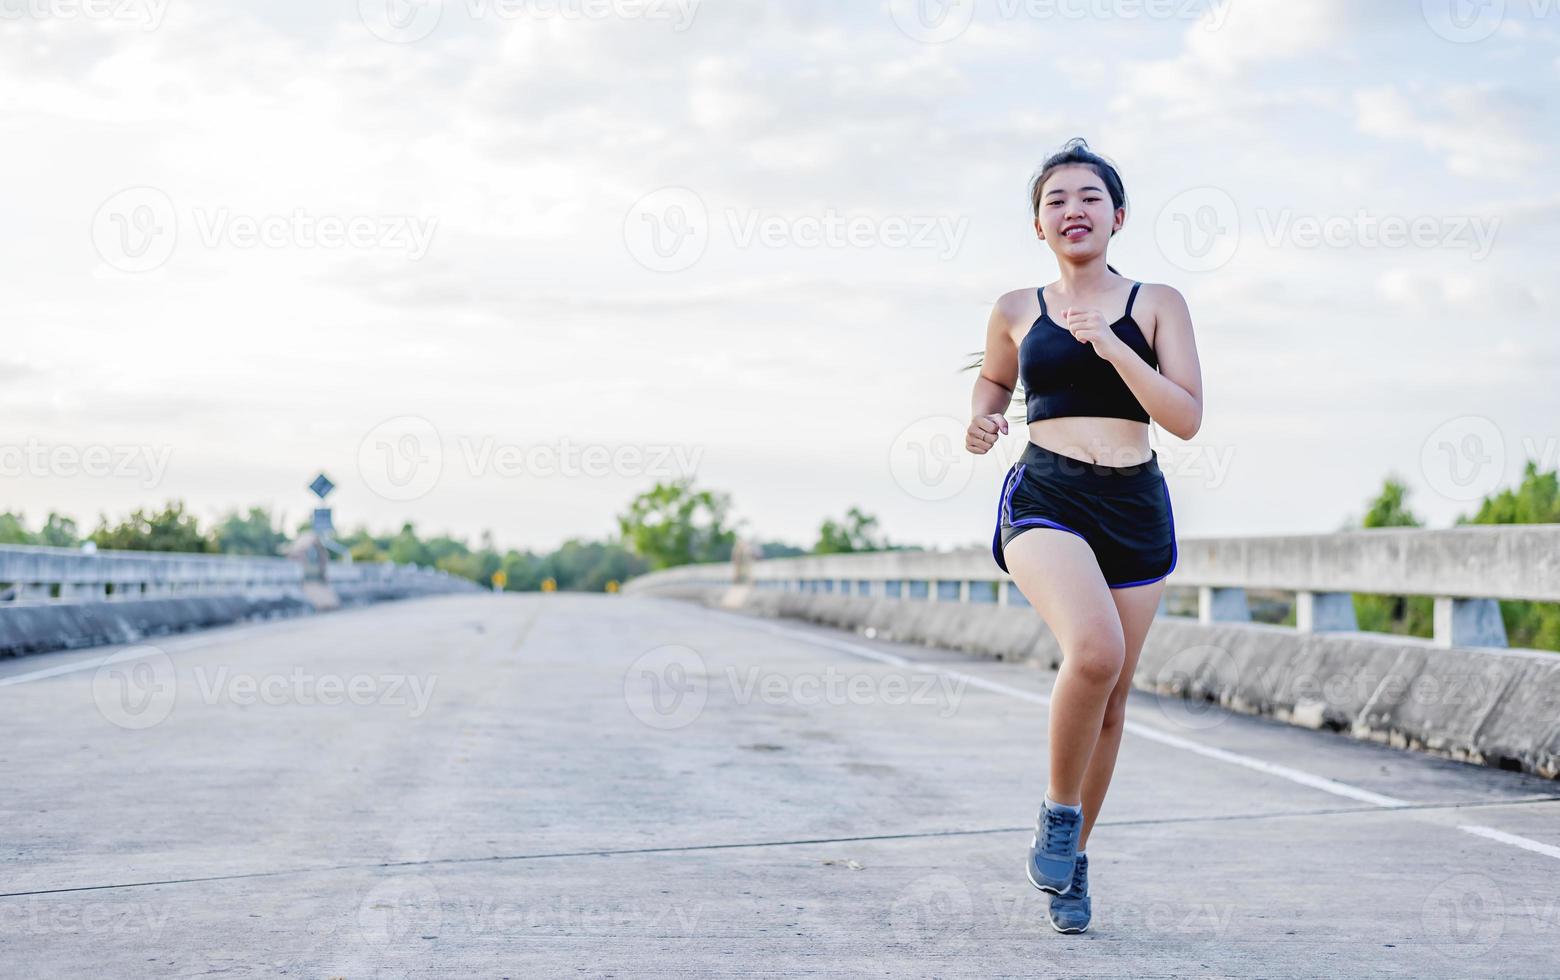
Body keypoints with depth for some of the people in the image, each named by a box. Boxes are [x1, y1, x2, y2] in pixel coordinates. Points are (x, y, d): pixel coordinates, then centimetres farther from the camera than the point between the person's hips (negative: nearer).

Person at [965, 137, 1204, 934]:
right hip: (1045, 499, -2)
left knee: (1111, 693, 6)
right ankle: (1058, 810, -4)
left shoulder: (1156, 304, 5)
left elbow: (1187, 418, -5)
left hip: (1135, 508, 2)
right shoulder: (1016, 311, 9)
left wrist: (1109, 344, -14)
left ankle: (1073, 856, 27)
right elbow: (994, 382, 28)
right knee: (1095, 651, -28)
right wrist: (981, 421, 5)